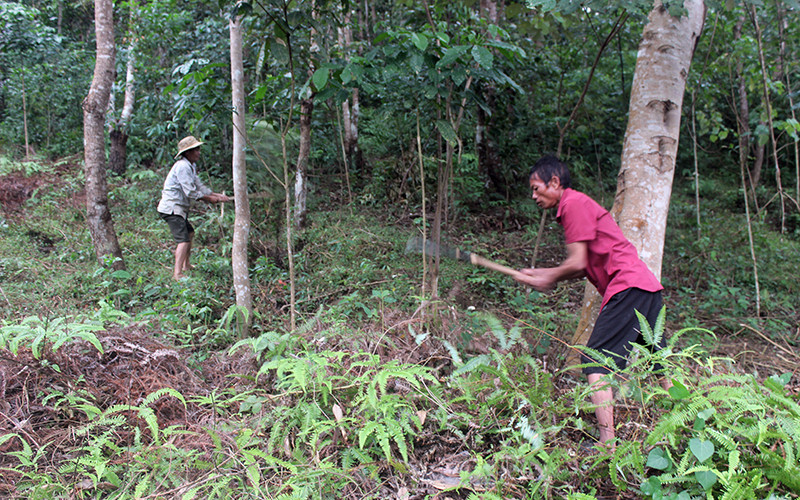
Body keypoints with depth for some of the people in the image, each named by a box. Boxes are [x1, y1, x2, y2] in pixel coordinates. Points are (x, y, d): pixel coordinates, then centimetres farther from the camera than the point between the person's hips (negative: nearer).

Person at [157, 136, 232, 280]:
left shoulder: (191, 166, 15)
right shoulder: (182, 166, -19)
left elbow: (199, 186, 17)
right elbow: (191, 192, -22)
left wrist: (218, 195, 8)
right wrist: (210, 199, -12)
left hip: (179, 208, 11)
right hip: (171, 208, -11)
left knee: (190, 233, 26)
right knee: (184, 239, -18)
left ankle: (186, 265, 39)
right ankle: (177, 273, -22)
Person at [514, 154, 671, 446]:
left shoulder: (573, 203, -7)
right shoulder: (576, 204, 22)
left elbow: (577, 263, -12)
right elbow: (585, 268, 20)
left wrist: (548, 277, 6)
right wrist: (541, 275, 13)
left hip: (627, 287, -10)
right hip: (647, 286, 10)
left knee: (596, 361, -10)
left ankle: (607, 442, -14)